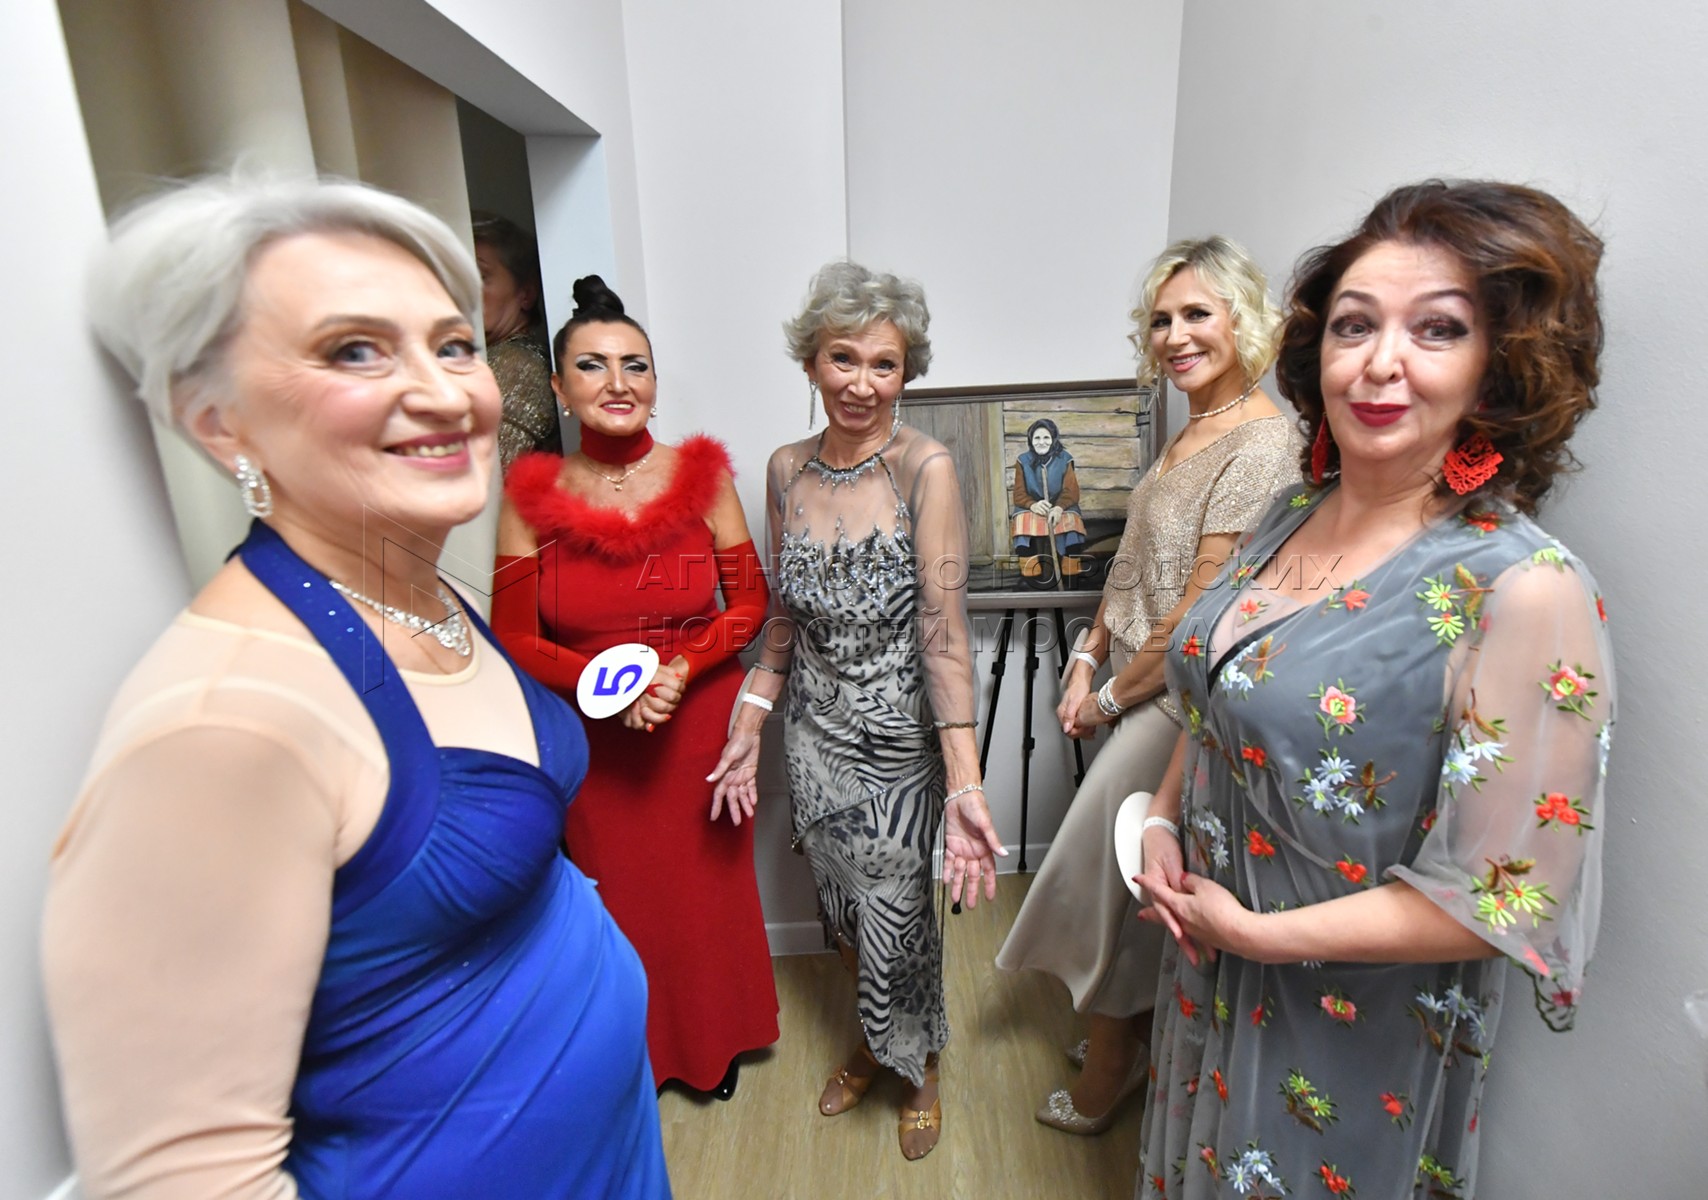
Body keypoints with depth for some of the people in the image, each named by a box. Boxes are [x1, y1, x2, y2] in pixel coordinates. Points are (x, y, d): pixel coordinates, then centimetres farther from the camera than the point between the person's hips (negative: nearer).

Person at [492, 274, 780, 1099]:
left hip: (701, 725, 1)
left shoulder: (702, 474, -6)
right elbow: (513, 638, -4)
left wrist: (682, 669, -17)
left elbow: (750, 601, -2)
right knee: (616, 898, 16)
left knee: (708, 888, 16)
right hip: (592, 741, 0)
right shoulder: (532, 494, -7)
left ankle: (717, 1044, 45)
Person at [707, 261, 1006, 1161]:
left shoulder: (926, 468, -16)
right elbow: (785, 615, 8)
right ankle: (874, 1040, 53)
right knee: (842, 914, 21)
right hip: (815, 734, 4)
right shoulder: (785, 471, -1)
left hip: (899, 737, -4)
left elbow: (944, 628, -21)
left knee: (896, 918, 12)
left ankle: (919, 1065, 45)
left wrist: (965, 784, -27)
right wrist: (749, 725, 4)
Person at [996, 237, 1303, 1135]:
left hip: (1177, 697, -8)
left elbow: (1200, 610, -21)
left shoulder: (1261, 443, -20)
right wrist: (1088, 656, 6)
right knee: (1123, 869, 19)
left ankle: (1102, 1082, 30)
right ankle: (1127, 1038, 43)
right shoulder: (1191, 427, 8)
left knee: (1105, 867, 5)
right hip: (1135, 681, 8)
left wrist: (1111, 695, -11)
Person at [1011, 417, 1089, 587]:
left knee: (1071, 521, -31)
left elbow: (1071, 492, -8)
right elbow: (1019, 494, -5)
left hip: (1060, 507, 0)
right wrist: (1033, 505, -28)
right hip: (1031, 508, 0)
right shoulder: (1023, 461, -1)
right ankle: (1031, 578, -24)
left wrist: (1059, 507, -30)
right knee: (1025, 521, -33)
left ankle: (1070, 579, -20)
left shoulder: (1065, 459, -1)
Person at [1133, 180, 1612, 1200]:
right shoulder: (1289, 522, -5)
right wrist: (1164, 821, -6)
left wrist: (1255, 931, -20)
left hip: (1356, 1029, -5)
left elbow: (1495, 896, -24)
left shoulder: (1526, 591, -26)